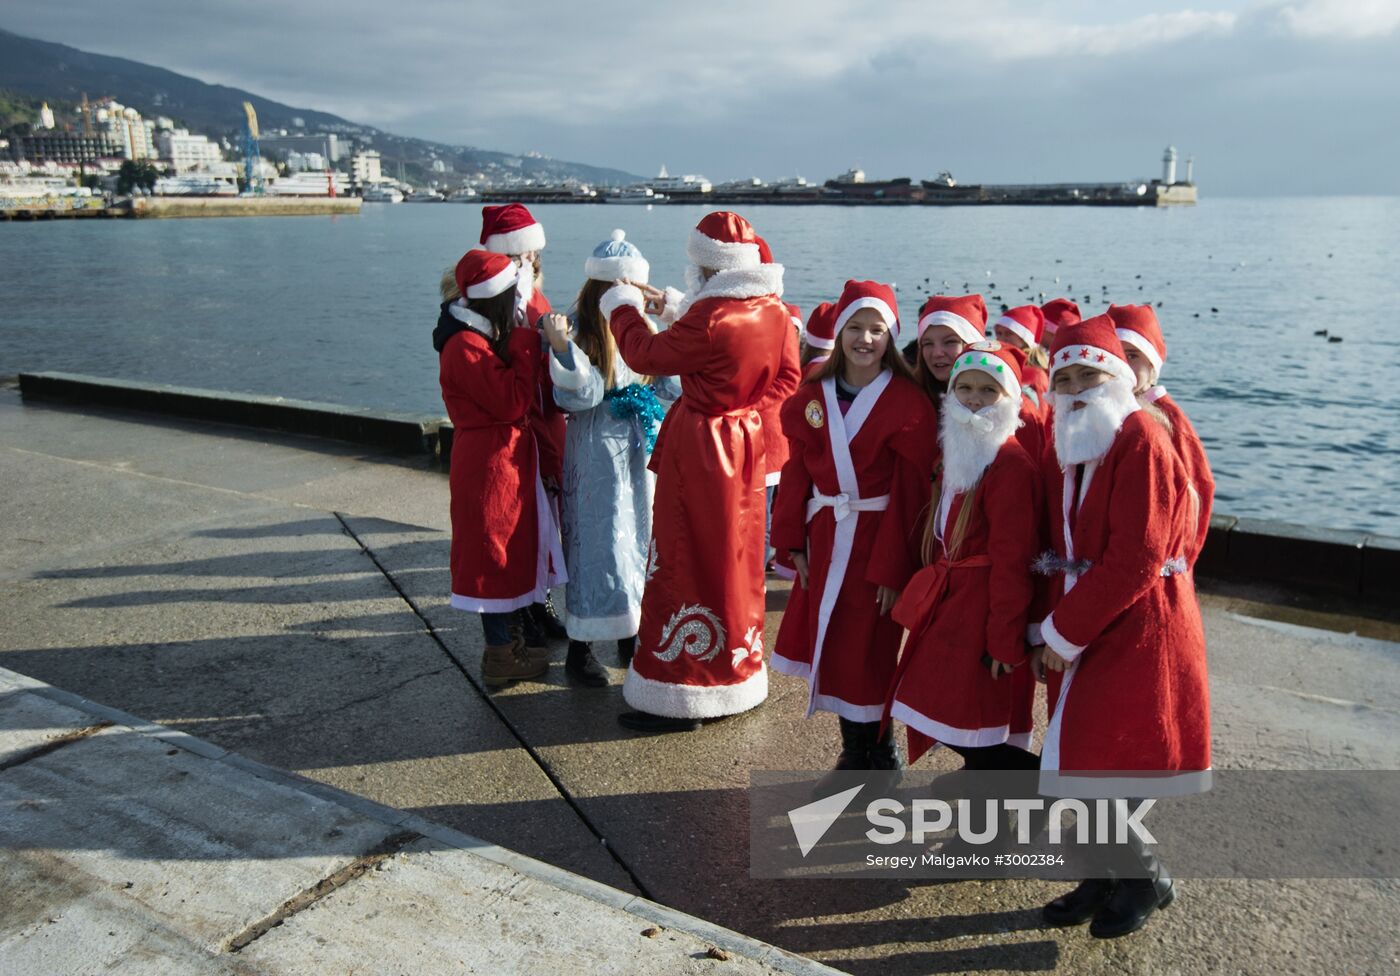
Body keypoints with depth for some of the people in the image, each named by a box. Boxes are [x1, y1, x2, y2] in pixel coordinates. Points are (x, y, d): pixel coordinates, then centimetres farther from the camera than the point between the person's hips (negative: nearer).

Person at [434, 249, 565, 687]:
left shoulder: (486, 334, 11)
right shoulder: (465, 346, -21)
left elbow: (512, 395, 12)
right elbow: (511, 402, -23)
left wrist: (524, 342, 2)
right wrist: (526, 344, -18)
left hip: (505, 453, 10)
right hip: (490, 460, -10)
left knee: (509, 549, 18)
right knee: (496, 550, 0)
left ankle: (504, 638, 31)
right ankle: (500, 655, 13)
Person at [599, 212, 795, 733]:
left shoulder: (710, 316, -23)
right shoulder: (775, 310, 1)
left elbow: (647, 356, -12)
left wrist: (624, 307, 8)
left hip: (700, 451, -8)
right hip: (747, 443, 8)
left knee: (688, 563, 1)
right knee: (737, 559, 18)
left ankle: (681, 695, 10)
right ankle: (738, 677, 32)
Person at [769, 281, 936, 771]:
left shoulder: (908, 402, -9)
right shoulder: (813, 396, 5)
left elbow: (911, 492, -11)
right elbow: (797, 471, 5)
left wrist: (894, 567, -14)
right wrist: (794, 542, 1)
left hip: (878, 538, -5)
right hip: (826, 537, 5)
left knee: (866, 649, 1)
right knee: (831, 643, 11)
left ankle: (873, 750, 22)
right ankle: (856, 748, 27)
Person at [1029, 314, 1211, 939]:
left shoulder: (1142, 441, -15)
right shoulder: (1062, 449, 10)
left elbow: (1136, 560, -21)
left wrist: (1063, 631, -16)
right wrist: (1048, 632, -1)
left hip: (1138, 629, -7)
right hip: (1081, 632, 7)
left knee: (1106, 766, -2)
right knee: (1084, 762, 13)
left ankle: (1142, 879, 23)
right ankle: (1108, 875, 32)